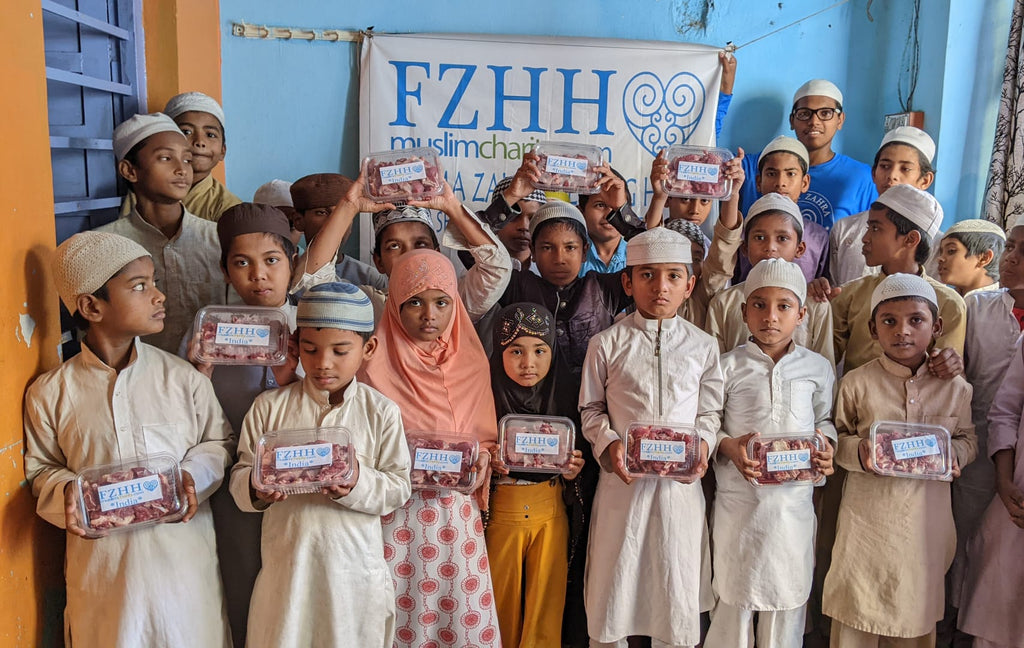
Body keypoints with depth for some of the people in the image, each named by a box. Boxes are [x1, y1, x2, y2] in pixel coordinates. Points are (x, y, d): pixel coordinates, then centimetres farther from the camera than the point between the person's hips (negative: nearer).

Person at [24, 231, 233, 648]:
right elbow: (41, 469, 5)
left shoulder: (183, 378, -5)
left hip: (184, 555, 1)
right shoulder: (50, 393, -4)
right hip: (100, 561, 0)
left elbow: (219, 441, 5)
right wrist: (66, 493, -15)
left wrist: (194, 475, -14)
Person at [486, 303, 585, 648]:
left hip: (550, 512, 2)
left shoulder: (564, 402, 2)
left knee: (546, 604, 8)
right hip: (500, 512, -2)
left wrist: (572, 471, -10)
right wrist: (488, 464, -20)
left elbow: (571, 478, 11)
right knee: (501, 602, 10)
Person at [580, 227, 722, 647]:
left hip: (681, 480, 1)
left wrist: (704, 443, -10)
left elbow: (711, 411, 9)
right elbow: (591, 408, 5)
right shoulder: (606, 344, -1)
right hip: (622, 477, -1)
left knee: (676, 581, 9)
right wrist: (607, 443, -12)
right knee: (614, 579, 9)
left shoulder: (703, 346, 4)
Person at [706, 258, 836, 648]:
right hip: (739, 498, -2)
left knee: (788, 596, 11)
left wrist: (825, 446, -5)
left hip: (795, 499, 2)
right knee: (734, 594, 7)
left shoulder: (817, 368, 5)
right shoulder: (728, 367, -2)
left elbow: (825, 419, 15)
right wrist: (728, 447, -18)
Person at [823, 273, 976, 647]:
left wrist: (954, 455, -10)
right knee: (857, 609, 7)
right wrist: (858, 452, -19)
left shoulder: (954, 387, 1)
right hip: (869, 515, -2)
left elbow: (968, 437, 11)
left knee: (918, 608, 15)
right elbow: (836, 436, 1)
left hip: (926, 521, 2)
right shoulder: (857, 383, -5)